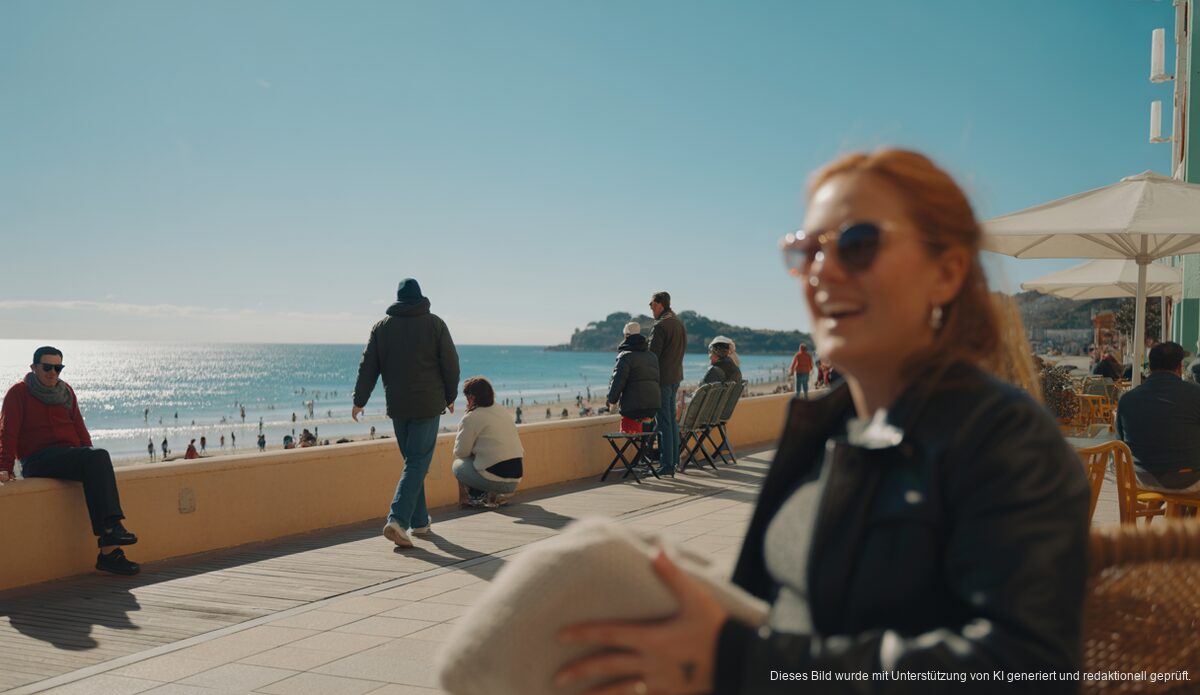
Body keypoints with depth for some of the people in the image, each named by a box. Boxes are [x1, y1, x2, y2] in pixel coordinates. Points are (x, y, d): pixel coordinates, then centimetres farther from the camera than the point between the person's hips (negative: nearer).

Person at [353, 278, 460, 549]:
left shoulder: (382, 326, 6)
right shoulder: (435, 324, -2)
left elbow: (368, 367, 4)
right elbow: (450, 364, -2)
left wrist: (359, 401, 9)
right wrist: (450, 397, 10)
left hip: (397, 405, 4)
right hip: (428, 404, -4)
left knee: (413, 460, 16)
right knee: (418, 462, -5)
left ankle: (419, 521, 21)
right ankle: (397, 519, -20)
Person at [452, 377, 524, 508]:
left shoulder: (471, 418, -6)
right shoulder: (502, 412, 16)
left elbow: (460, 452, -3)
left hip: (497, 480, -7)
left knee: (457, 465, 11)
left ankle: (480, 497, 0)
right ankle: (496, 495, 13)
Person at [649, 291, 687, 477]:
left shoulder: (660, 326, -16)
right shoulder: (679, 323, 13)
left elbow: (652, 355, -17)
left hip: (662, 378, -9)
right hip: (676, 377, 9)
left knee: (663, 422, -6)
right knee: (671, 419, 15)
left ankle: (667, 465, -5)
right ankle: (673, 459, 20)